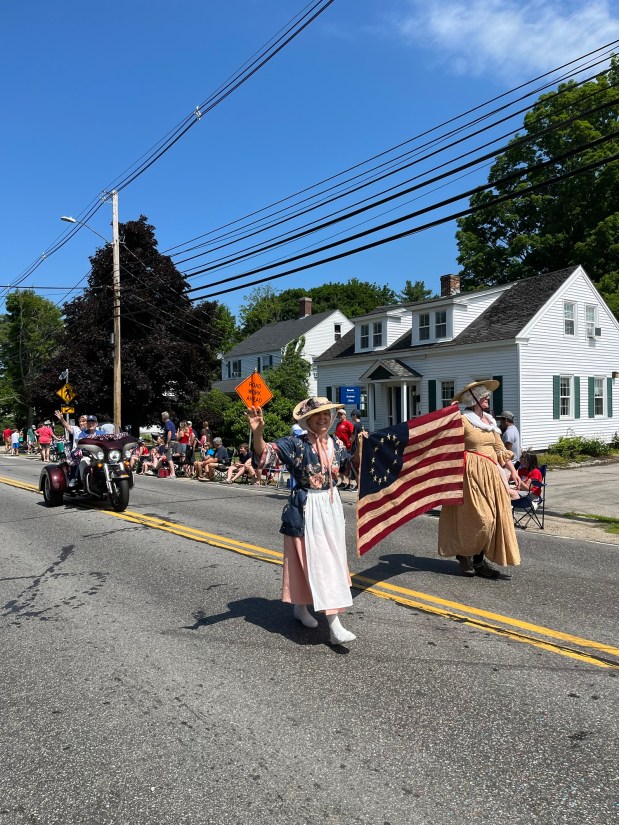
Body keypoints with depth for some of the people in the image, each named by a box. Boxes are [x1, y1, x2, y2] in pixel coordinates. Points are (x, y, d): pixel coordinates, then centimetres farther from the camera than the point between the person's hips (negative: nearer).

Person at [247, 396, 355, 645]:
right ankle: (334, 626, -4)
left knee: (332, 559, 16)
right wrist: (258, 432, -46)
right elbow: (265, 453, -28)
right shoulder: (296, 444, -14)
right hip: (306, 510, -7)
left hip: (331, 506, 7)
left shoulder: (337, 444, 3)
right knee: (315, 561, -7)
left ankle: (301, 608, 36)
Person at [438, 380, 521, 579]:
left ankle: (479, 560, 17)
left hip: (491, 473, 8)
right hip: (472, 472, -8)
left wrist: (512, 470, 14)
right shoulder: (463, 420, -7)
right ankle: (464, 555, 15)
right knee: (478, 518, -8)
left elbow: (500, 449, 18)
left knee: (492, 517, 7)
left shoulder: (489, 421, 15)